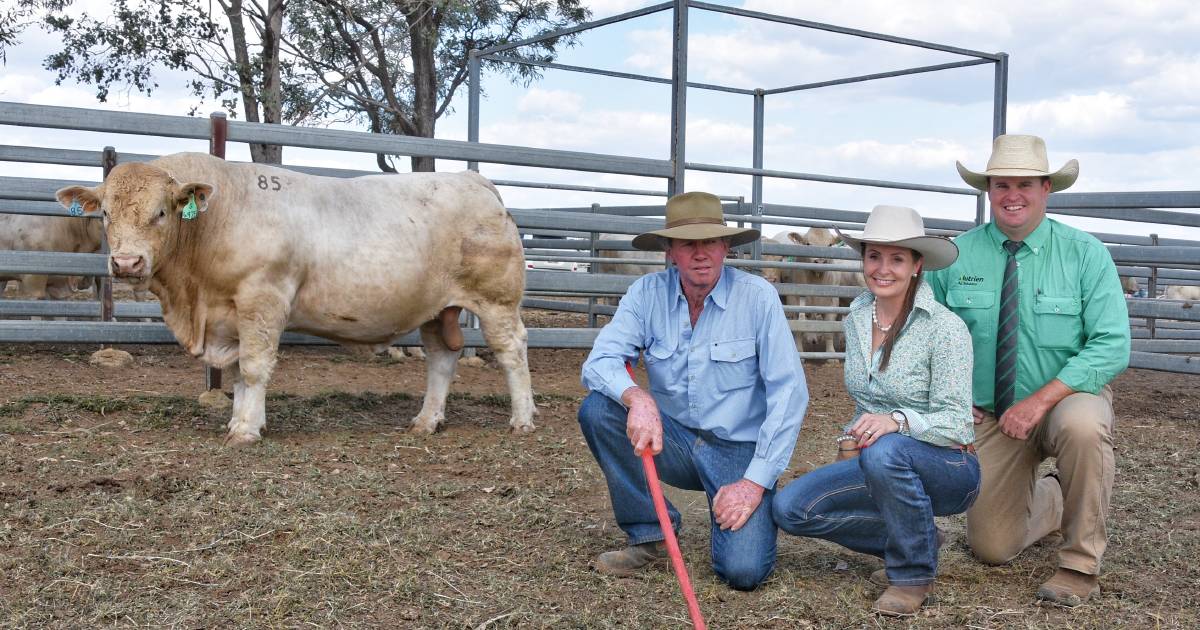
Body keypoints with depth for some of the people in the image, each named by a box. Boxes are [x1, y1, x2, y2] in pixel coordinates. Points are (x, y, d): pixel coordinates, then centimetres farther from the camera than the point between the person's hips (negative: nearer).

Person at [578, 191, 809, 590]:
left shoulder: (757, 296, -14)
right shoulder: (647, 293, -6)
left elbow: (789, 392, -15)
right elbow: (599, 362, -13)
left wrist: (756, 481, -20)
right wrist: (636, 397, -36)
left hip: (739, 450, -3)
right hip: (674, 440, 3)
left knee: (743, 571, -23)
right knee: (597, 410, -23)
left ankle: (750, 507, 13)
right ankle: (648, 533, -5)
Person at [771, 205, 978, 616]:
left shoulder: (946, 328, -17)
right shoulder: (856, 320, 3)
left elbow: (954, 423, -21)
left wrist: (897, 421, -37)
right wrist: (851, 440, 2)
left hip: (949, 469, -6)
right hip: (879, 466, 6)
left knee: (885, 451, -39)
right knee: (790, 508, -14)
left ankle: (914, 572, -12)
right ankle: (916, 540, 7)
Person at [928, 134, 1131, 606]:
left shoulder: (1085, 253, -11)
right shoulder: (957, 255, -6)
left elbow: (1111, 346, -18)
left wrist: (1041, 400, -28)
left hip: (1068, 398, -2)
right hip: (989, 416, 3)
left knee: (1082, 426, -39)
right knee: (991, 548, 4)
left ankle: (1081, 565, -18)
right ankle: (1050, 499, 39)